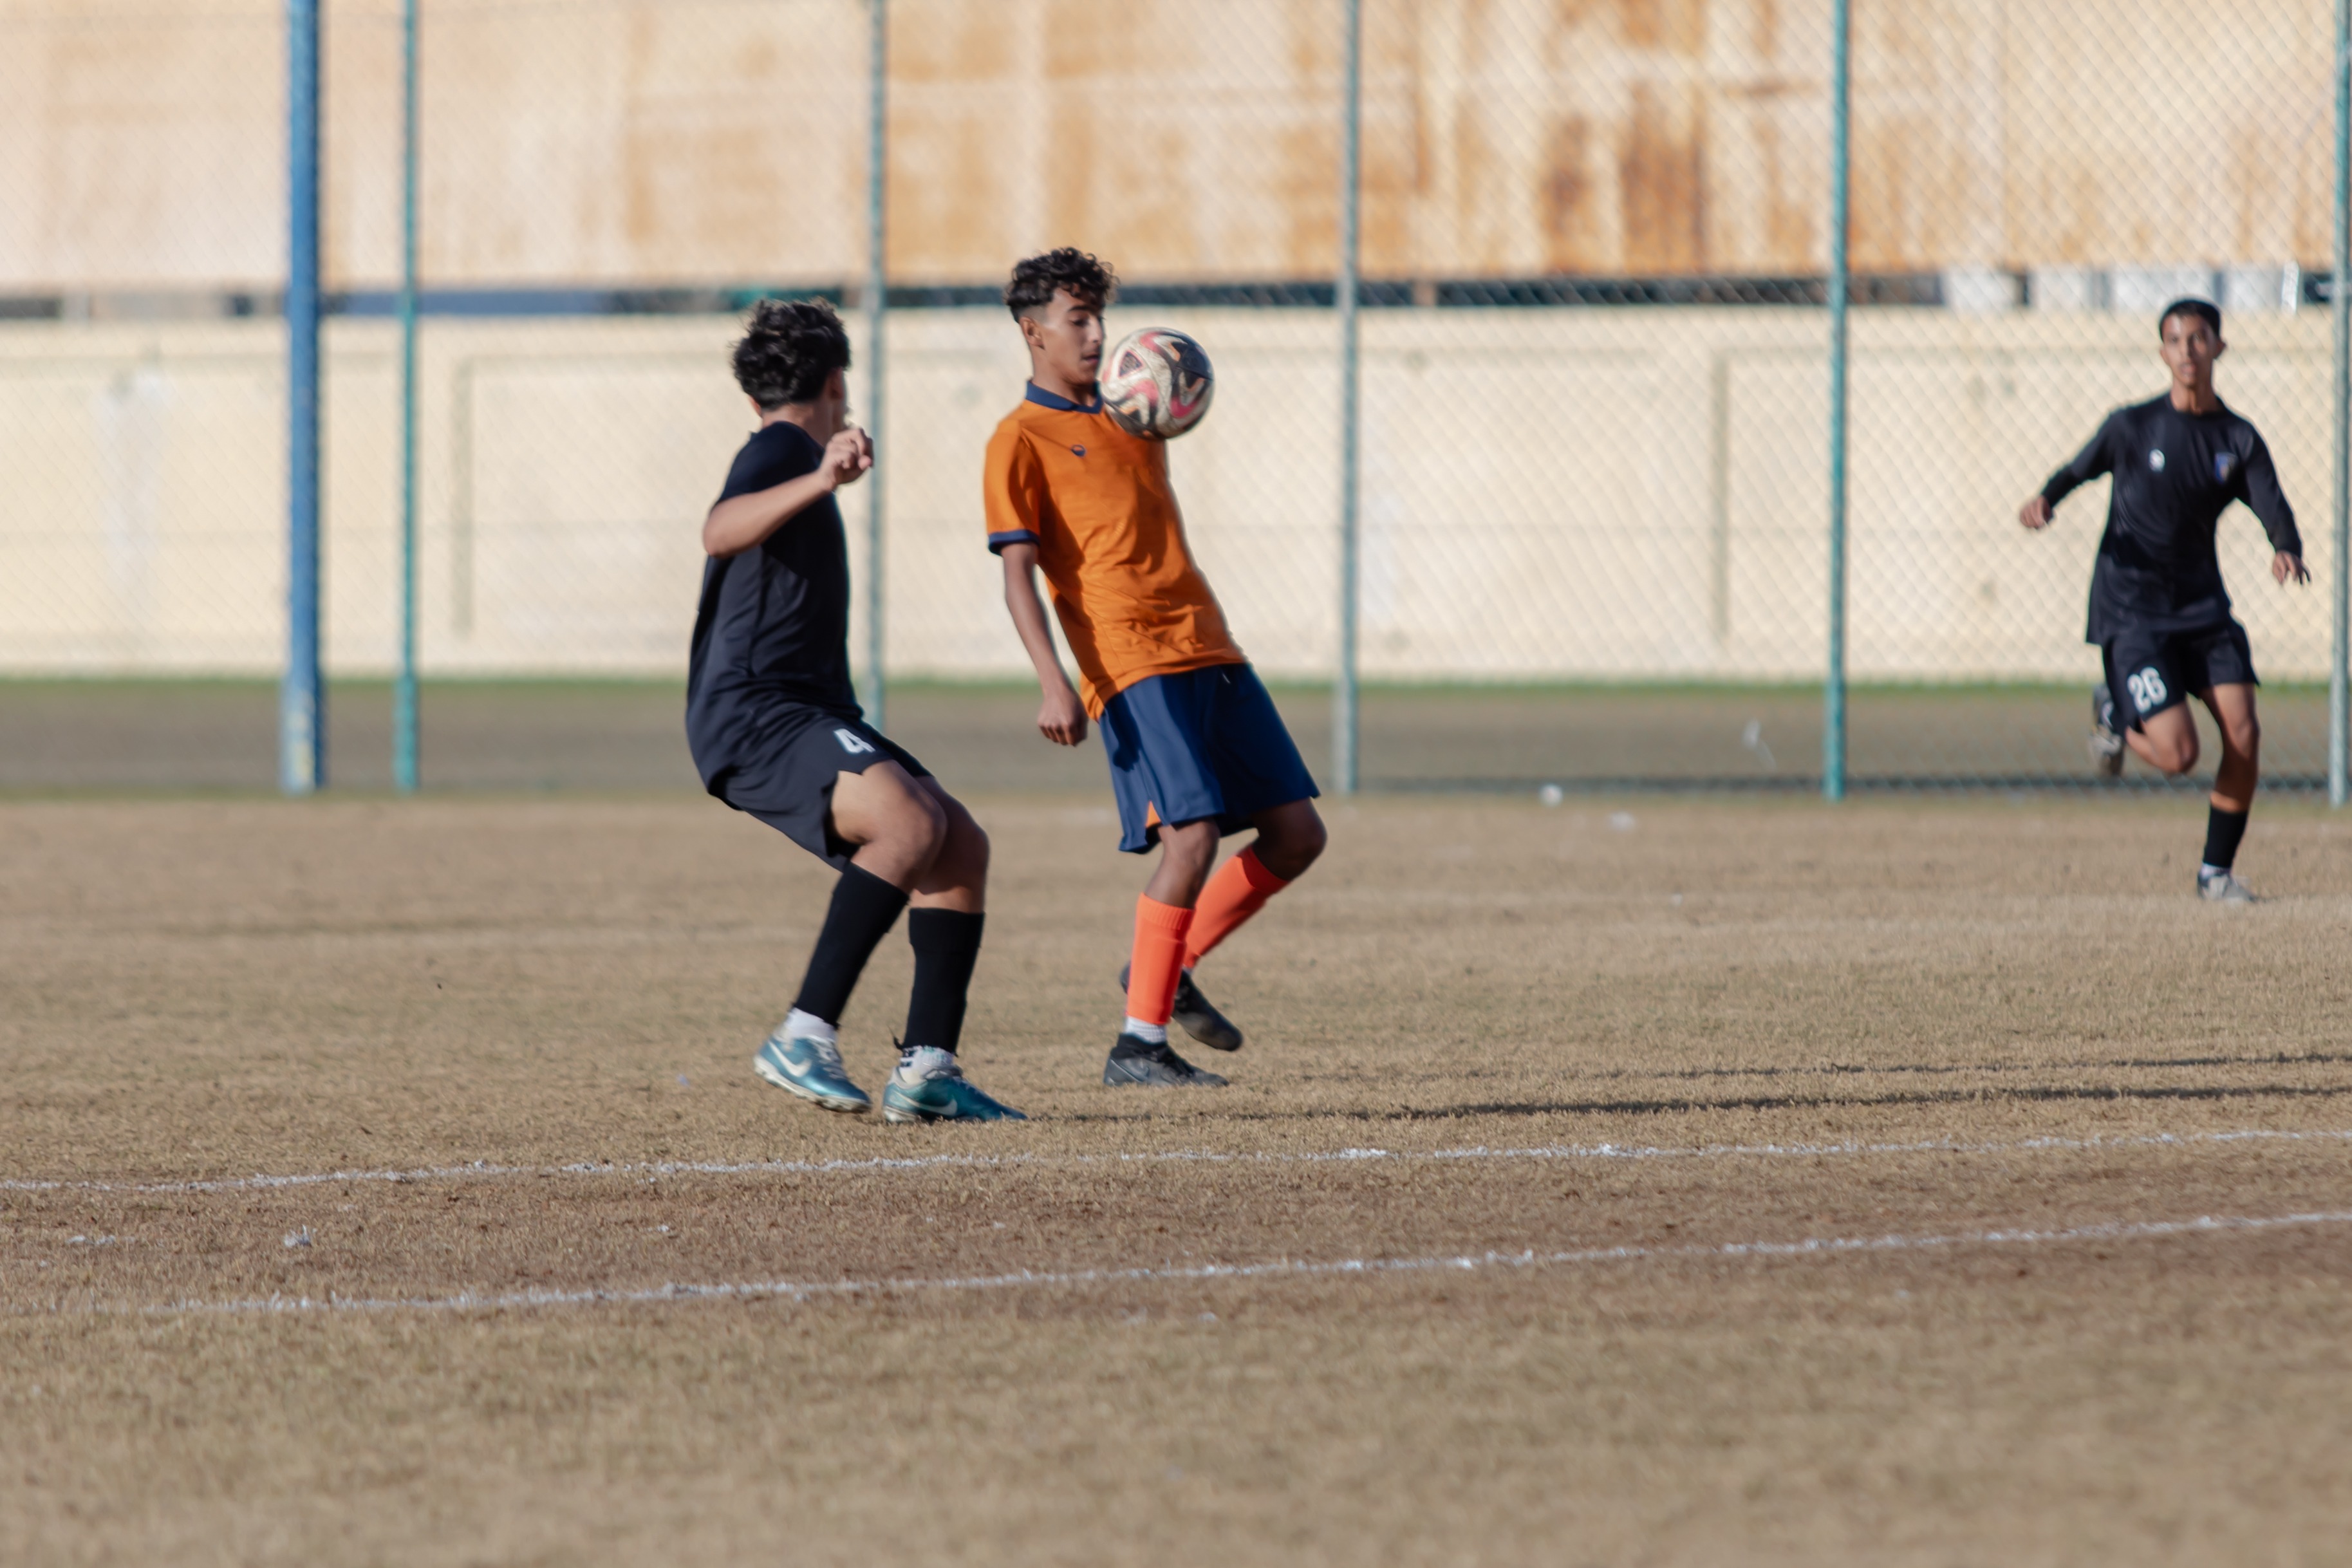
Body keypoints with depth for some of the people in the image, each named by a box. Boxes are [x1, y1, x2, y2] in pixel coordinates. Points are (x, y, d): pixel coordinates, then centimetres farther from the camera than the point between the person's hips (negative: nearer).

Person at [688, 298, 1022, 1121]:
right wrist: (819, 482, -44)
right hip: (752, 714, -10)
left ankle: (925, 1069, -6)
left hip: (811, 712, 10)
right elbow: (720, 532, -30)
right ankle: (805, 1036, -31)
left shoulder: (792, 454, 25)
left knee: (961, 843, -1)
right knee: (910, 823, -31)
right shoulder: (780, 447, -7)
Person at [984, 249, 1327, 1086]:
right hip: (1133, 665, -8)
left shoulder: (1131, 422, 22)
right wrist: (1054, 682, -20)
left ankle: (1167, 969, 20)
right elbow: (1019, 573, -7)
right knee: (1193, 833, -20)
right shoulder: (1021, 441, 0)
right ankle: (1138, 1043, -14)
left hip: (1211, 654, 8)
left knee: (1297, 834, 5)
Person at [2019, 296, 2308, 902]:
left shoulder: (2239, 439, 2)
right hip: (2132, 610, -4)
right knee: (2178, 755, -15)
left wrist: (2287, 551, -30)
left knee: (2243, 733, -12)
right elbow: (2078, 471, 1)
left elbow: (2274, 510, -7)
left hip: (2203, 603, 4)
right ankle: (2113, 714, 19)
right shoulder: (2132, 426, -6)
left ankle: (2217, 871, 6)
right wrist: (2044, 501, -23)